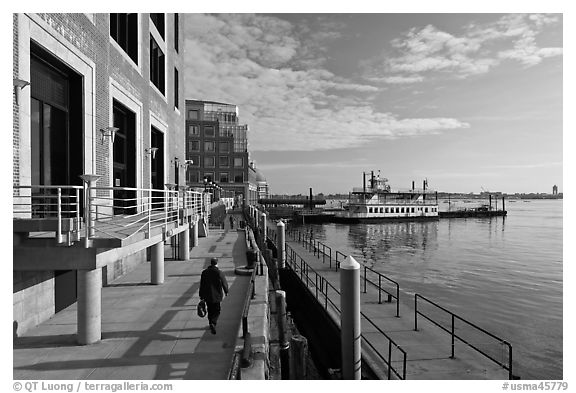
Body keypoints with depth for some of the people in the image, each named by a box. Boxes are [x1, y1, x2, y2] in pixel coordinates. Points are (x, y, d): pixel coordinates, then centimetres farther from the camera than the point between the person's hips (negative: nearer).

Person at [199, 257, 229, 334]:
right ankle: (213, 323, -15)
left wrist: (201, 296, 13)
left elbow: (201, 285, 5)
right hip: (216, 296, -4)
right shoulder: (219, 272, -13)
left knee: (210, 310, 20)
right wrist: (226, 292, 12)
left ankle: (211, 323, 32)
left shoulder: (204, 272, 0)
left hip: (207, 296, 4)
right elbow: (224, 283, -6)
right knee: (216, 311, 5)